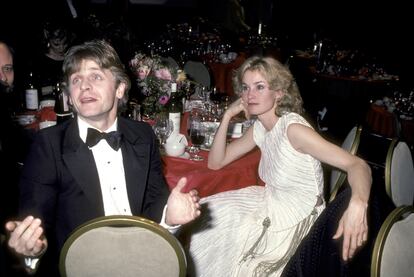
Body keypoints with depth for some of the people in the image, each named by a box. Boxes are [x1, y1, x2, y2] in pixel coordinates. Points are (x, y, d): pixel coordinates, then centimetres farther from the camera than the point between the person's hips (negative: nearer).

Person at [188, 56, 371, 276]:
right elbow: (215, 162, 1)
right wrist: (227, 116, -12)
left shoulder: (293, 128, -27)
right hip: (270, 205, 7)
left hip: (296, 224, -7)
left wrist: (358, 203, -55)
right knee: (202, 217, 5)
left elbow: (358, 165, -32)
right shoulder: (259, 127, -3)